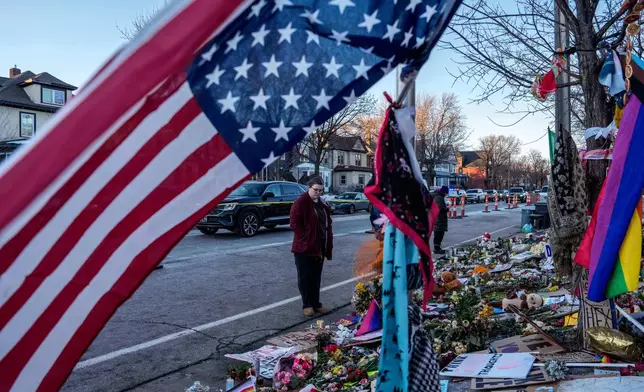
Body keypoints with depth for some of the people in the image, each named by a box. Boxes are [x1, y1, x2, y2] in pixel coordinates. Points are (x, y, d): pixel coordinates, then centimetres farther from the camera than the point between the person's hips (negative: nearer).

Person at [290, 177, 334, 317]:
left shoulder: (323, 204, 12)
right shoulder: (300, 202, -11)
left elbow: (328, 223, 18)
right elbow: (294, 223, -16)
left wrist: (328, 245, 10)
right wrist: (306, 238, -17)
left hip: (320, 247, 7)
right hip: (304, 247, -7)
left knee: (316, 277, 13)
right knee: (305, 277, 2)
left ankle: (316, 303, 21)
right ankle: (307, 305, 11)